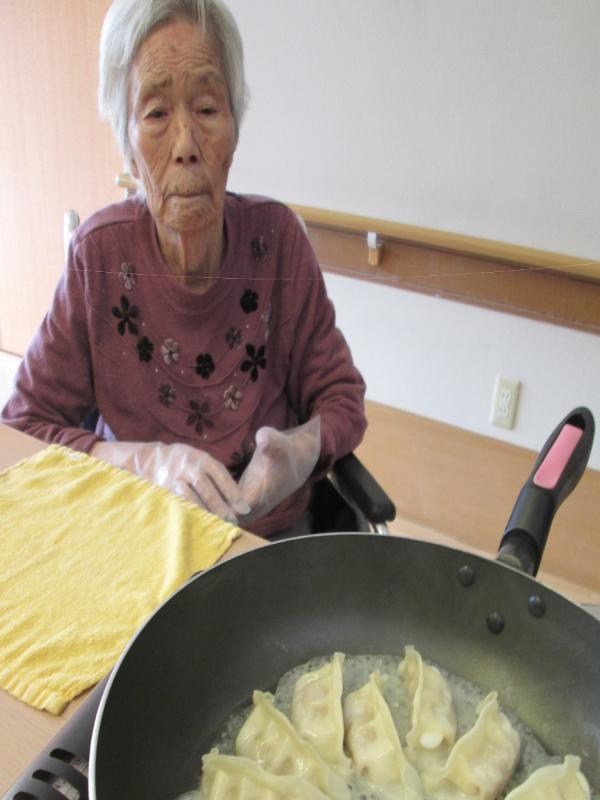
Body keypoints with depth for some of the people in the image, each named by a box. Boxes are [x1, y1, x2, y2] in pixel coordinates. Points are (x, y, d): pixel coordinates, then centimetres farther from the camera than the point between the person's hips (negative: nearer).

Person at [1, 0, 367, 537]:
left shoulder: (276, 236, -7)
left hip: (276, 534, 1)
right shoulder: (100, 255, -9)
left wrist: (303, 449, -21)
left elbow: (342, 398, 1)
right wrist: (145, 461, -22)